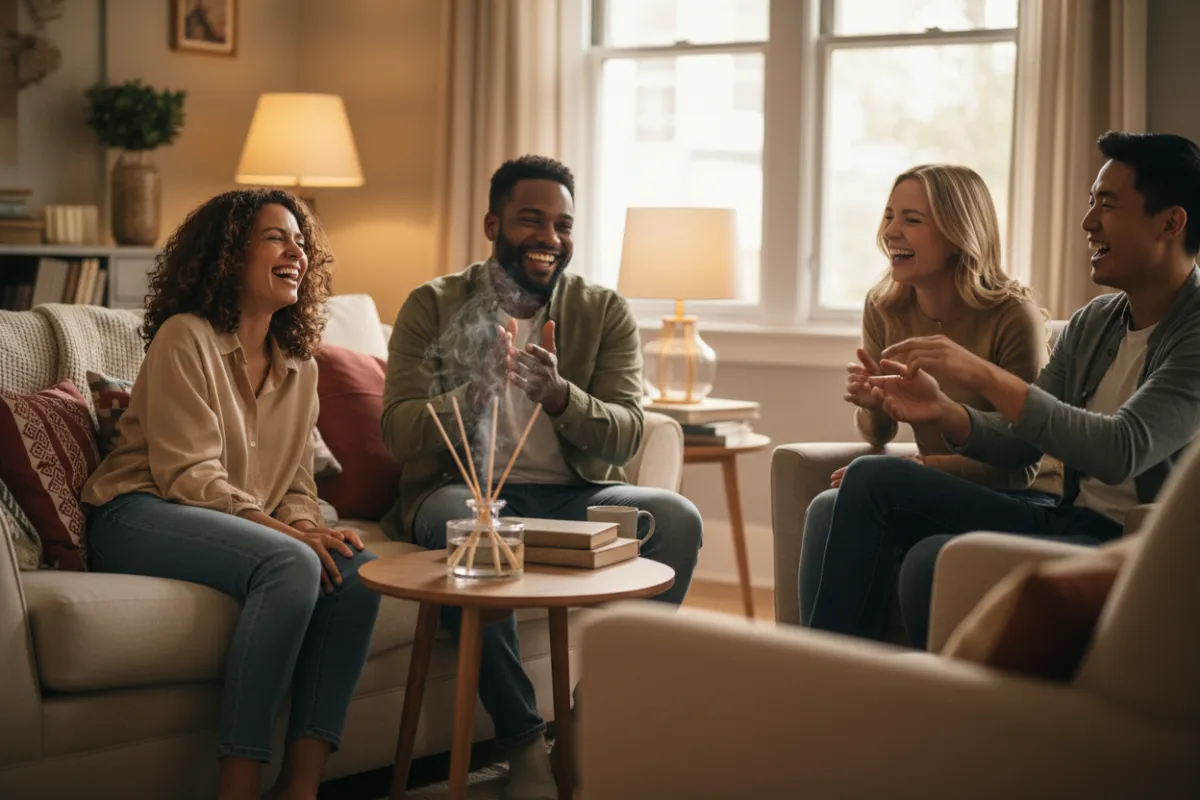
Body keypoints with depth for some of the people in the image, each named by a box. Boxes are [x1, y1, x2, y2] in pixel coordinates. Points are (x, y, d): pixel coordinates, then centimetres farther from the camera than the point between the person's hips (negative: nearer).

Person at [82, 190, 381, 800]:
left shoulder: (299, 366, 16)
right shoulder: (185, 338, -6)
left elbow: (297, 487, 14)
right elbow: (188, 476, -14)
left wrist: (311, 527, -11)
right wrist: (287, 531, -23)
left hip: (253, 522, 7)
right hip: (138, 516, -7)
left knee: (358, 567, -21)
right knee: (291, 565, -34)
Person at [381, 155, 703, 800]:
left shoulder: (605, 313, 5)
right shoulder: (433, 307, 1)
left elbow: (625, 436, -6)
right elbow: (399, 436, -9)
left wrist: (559, 394, -27)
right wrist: (479, 388, -28)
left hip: (573, 496, 2)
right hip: (464, 488, -2)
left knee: (677, 518, -25)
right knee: (462, 525, -37)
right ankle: (523, 741, -23)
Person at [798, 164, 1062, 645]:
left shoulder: (1013, 316, -17)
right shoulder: (885, 309, 1)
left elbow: (1020, 464, -15)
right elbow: (878, 437, 12)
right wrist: (873, 404, -13)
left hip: (1021, 498, -5)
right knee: (828, 510, -22)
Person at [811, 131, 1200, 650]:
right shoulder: (1093, 323, 12)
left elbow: (1123, 451, -28)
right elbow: (1018, 443, 12)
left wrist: (982, 374, -29)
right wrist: (941, 411, -9)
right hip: (1066, 521, 9)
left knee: (937, 559, -30)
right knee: (869, 478, 0)